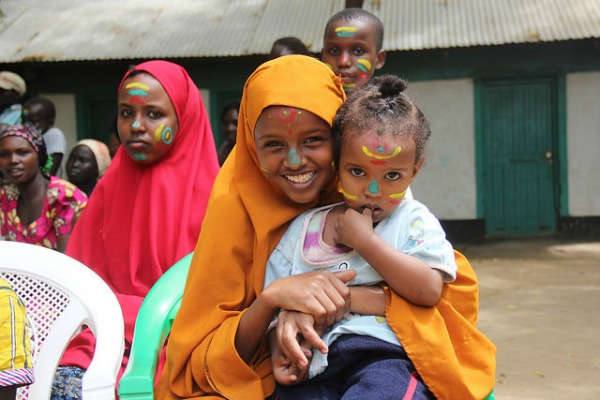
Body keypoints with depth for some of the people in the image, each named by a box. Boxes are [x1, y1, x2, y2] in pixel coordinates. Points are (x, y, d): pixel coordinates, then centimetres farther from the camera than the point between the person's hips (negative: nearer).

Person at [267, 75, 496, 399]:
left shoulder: (414, 222, 9)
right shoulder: (304, 227, 18)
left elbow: (429, 290, -9)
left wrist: (364, 240, -6)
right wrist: (279, 351, -4)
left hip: (388, 356, -2)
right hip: (311, 364, 3)